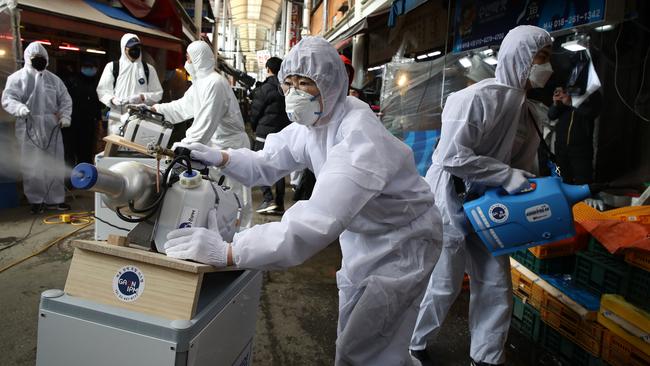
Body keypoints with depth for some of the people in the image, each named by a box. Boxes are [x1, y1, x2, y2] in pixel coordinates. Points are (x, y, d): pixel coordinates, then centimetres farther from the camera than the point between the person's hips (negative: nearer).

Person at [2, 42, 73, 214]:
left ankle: (55, 199, 14)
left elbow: (65, 100, 13)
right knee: (31, 167, 0)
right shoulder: (17, 78, 1)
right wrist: (20, 108, -28)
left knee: (55, 165, 6)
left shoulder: (54, 79, 12)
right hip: (29, 129, -3)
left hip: (52, 128, 3)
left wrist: (65, 116, -4)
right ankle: (35, 200, 11)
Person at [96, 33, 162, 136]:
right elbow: (102, 91, 7)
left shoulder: (148, 69, 12)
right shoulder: (112, 66, 8)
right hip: (118, 119, -1)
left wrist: (143, 97, -10)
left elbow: (157, 93, 10)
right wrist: (112, 99, -14)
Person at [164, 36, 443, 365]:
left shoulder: (360, 140, -36)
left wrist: (227, 252, -51)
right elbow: (267, 163, -1)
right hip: (364, 235, 8)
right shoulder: (312, 121, -6)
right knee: (352, 336, 23)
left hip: (400, 242, -8)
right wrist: (221, 158, -21)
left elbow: (319, 221, -47)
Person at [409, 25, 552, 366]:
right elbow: (452, 157, -27)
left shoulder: (523, 105, 7)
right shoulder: (478, 97, -21)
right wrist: (507, 176, -24)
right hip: (450, 201, -8)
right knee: (443, 285, 5)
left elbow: (516, 160, 14)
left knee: (496, 287, 11)